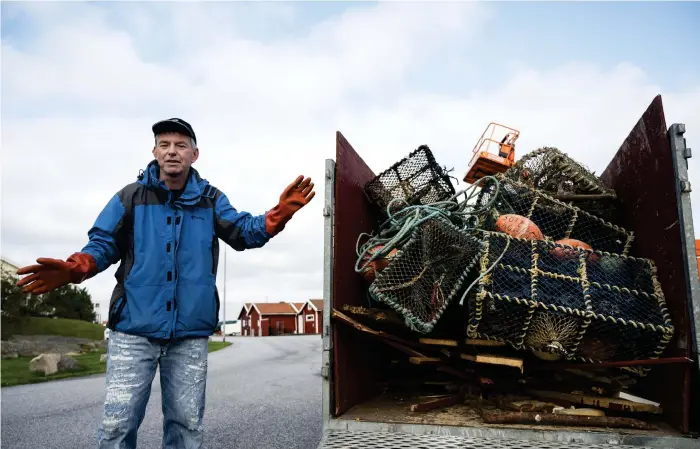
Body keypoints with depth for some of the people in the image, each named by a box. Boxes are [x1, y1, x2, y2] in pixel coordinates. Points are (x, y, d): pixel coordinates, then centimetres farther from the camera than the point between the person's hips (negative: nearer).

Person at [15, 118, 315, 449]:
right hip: (135, 329, -1)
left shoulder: (211, 200, 7)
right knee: (118, 422, 0)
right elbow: (104, 244, 4)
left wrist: (280, 213, -21)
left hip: (190, 334, 2)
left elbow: (244, 232, -2)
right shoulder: (131, 196, 4)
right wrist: (73, 269, -18)